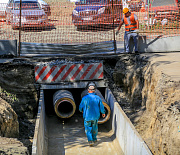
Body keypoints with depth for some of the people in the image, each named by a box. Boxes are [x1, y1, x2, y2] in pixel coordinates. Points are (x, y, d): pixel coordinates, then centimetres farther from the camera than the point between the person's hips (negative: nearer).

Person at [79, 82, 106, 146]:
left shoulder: (85, 98, -15)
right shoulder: (98, 98, -11)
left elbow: (80, 107, -2)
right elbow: (101, 107, -2)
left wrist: (81, 110, 22)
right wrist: (103, 113, 18)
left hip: (87, 116, -2)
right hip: (95, 116, 2)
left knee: (88, 129, 9)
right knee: (94, 127, 22)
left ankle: (90, 141, -5)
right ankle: (94, 139, 35)